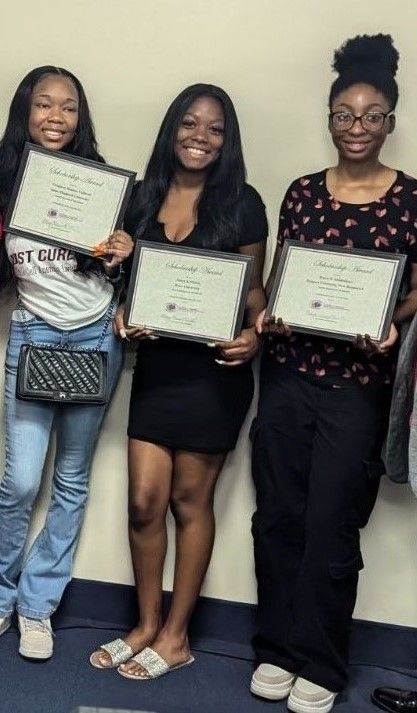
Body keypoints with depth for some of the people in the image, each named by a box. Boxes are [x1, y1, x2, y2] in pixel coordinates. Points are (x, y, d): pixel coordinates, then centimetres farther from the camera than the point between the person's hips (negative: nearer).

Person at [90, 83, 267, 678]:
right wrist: (122, 314, -7)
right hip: (155, 366, 4)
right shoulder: (143, 196, 6)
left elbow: (255, 288, -1)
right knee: (144, 501, 5)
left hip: (214, 372, -3)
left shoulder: (241, 203, -4)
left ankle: (175, 637, 22)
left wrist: (254, 335, -20)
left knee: (190, 501, 7)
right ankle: (146, 626, 25)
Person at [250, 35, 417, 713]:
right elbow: (277, 279, 13)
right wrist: (266, 315, -7)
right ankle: (277, 649, 24)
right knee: (277, 517, 8)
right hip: (287, 374, 3)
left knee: (331, 528, 2)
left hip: (360, 384, -3)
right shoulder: (301, 192, 8)